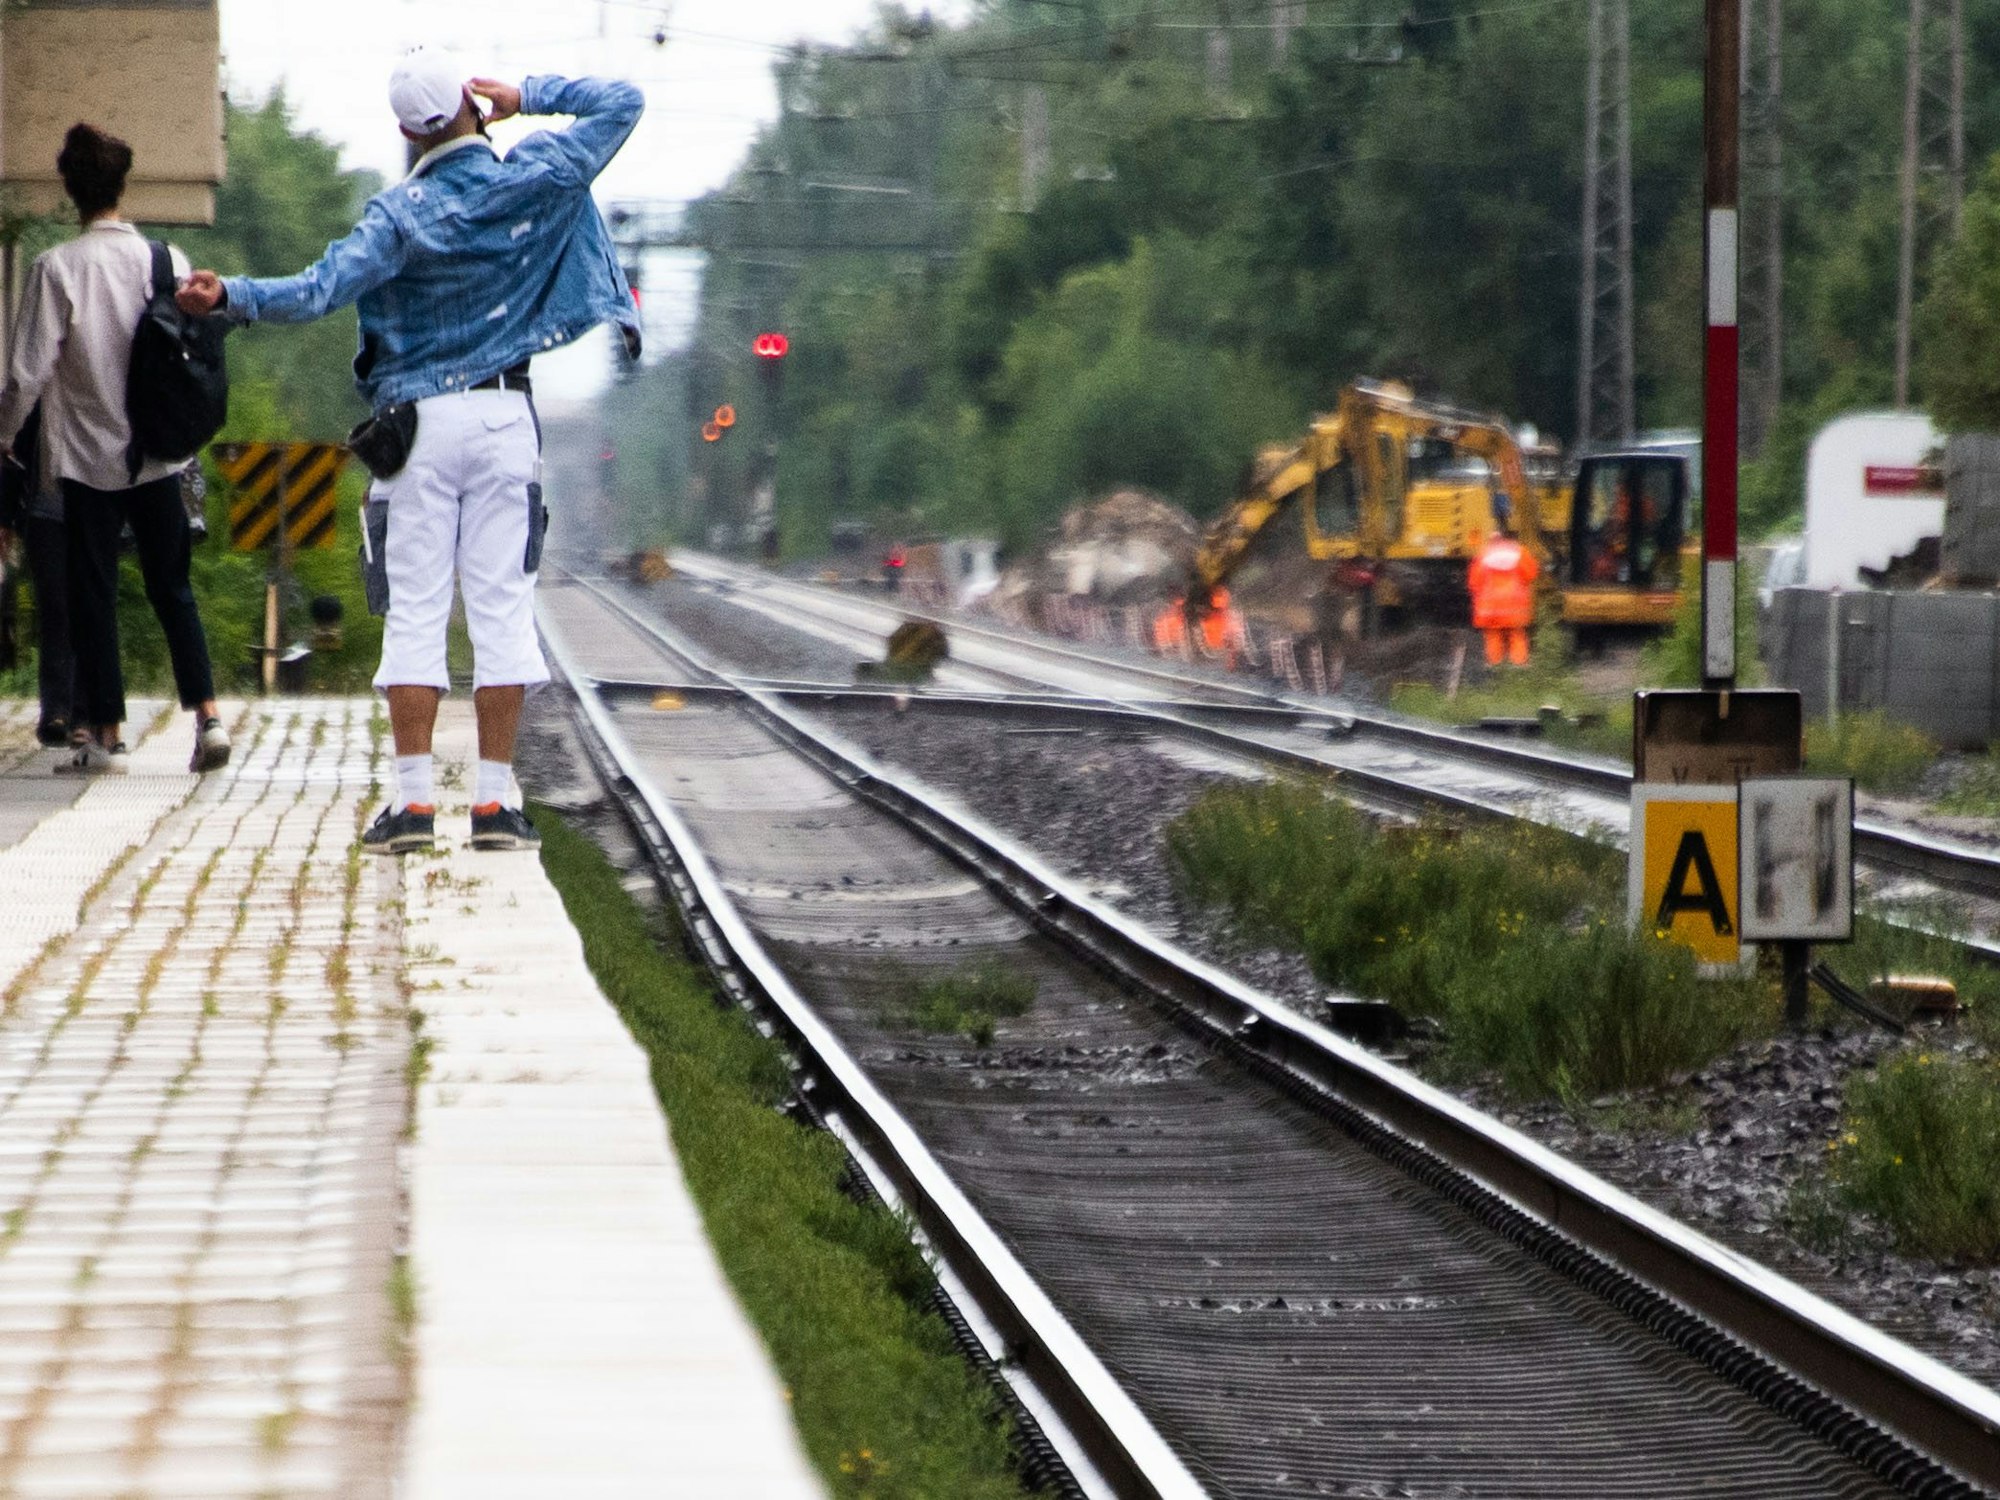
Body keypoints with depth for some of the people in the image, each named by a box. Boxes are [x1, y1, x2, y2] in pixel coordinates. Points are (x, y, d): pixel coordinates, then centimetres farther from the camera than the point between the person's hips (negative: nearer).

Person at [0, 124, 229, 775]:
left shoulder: (56, 268, -11)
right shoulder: (165, 260, -2)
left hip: (87, 458, -3)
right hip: (159, 454, 3)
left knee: (92, 594, 5)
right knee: (172, 587, 10)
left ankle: (105, 733, 6)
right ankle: (207, 714, -3)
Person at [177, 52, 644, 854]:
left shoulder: (400, 213, -8)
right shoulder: (534, 178, -2)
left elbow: (322, 289, -18)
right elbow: (620, 104, 7)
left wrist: (229, 296, -17)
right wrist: (528, 97, 8)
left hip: (419, 421, -1)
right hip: (505, 416, 1)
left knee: (415, 610, 1)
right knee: (502, 606, 2)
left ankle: (413, 797, -3)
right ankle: (495, 801, 0)